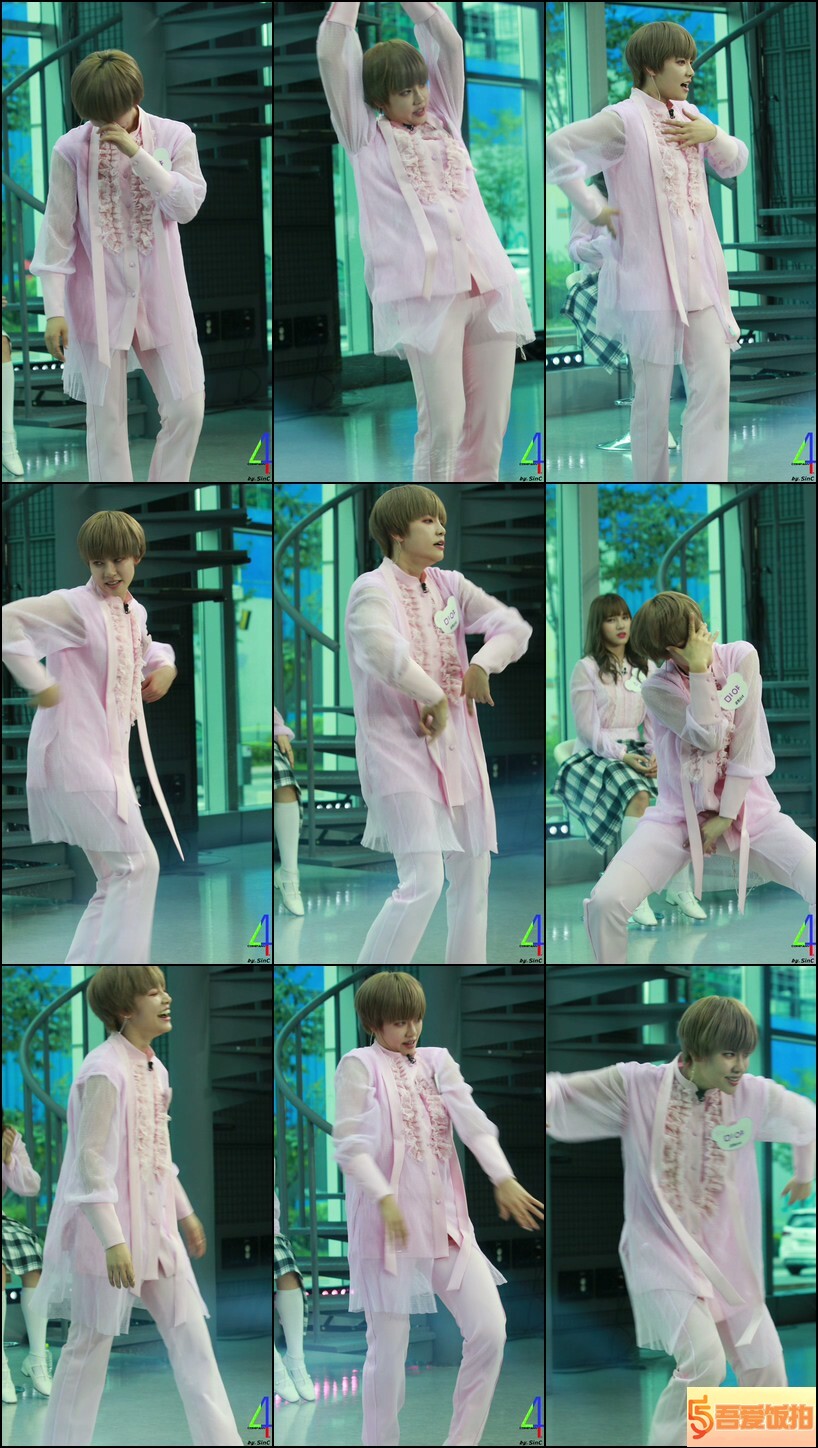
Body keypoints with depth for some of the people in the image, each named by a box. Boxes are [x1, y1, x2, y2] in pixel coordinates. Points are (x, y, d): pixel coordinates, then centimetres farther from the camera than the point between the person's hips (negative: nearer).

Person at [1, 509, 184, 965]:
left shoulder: (135, 613, 13)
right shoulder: (77, 607, -12)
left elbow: (145, 647, 35)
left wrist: (164, 666, 13)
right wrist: (41, 686, -23)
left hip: (108, 759, 9)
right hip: (74, 753, -9)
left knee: (117, 881, 12)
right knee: (137, 863, -12)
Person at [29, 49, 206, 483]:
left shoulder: (174, 138, -3)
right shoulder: (71, 150, -7)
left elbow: (188, 205, -14)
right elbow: (57, 232, -5)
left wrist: (137, 154, -21)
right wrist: (55, 310, -9)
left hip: (160, 297, 2)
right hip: (99, 300, -2)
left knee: (186, 408, 1)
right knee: (106, 416, 1)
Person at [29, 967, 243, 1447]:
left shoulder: (155, 1069, 8)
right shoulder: (105, 1070, -18)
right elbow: (92, 1159, -20)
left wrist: (185, 1212, 23)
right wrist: (113, 1241, -23)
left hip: (155, 1223, 8)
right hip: (110, 1226, -8)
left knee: (189, 1331, 6)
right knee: (93, 1339, 2)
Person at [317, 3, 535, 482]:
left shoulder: (443, 121, 22)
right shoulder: (367, 135, 11)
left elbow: (449, 43, 19)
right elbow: (331, 55, 5)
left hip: (490, 283, 5)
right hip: (423, 293, -4)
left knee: (490, 424, -1)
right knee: (443, 423, -13)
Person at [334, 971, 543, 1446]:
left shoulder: (438, 1062, 12)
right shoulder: (359, 1066, -1)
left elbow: (473, 1121, -2)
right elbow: (349, 1144, -9)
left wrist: (504, 1179, -17)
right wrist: (384, 1197, -23)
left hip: (447, 1219, 5)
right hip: (390, 1223, -5)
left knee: (490, 1329, -4)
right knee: (389, 1347, -1)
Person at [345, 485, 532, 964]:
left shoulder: (451, 586, 11)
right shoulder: (373, 590, -11)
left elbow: (515, 627, 7)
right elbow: (383, 654, -29)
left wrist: (483, 663, -12)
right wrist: (435, 698, -19)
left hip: (457, 747, 8)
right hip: (400, 748, -8)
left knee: (473, 872, 13)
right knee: (423, 881, -18)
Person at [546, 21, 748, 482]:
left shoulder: (688, 115, 11)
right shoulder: (624, 120, -10)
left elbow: (736, 164, 20)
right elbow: (556, 149, -17)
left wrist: (713, 135, -1)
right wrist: (595, 209, -15)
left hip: (701, 274, 6)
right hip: (649, 278, -6)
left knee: (714, 384, -3)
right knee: (654, 393, 2)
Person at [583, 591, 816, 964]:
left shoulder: (741, 657, -5)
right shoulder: (657, 689, -9)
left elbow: (746, 743, -7)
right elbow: (708, 739, -20)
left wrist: (727, 817, -10)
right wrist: (699, 670, -23)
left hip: (745, 806, 1)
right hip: (680, 814, -1)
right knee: (606, 901, -25)